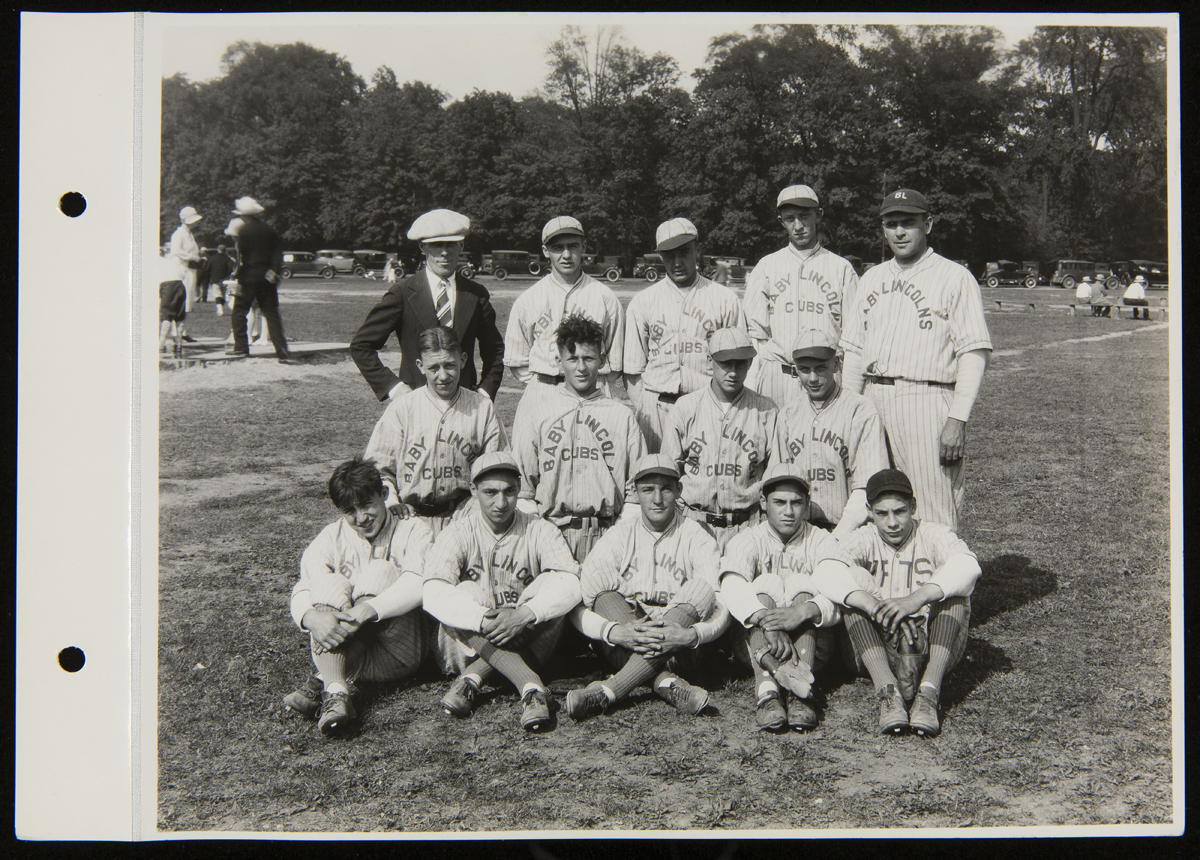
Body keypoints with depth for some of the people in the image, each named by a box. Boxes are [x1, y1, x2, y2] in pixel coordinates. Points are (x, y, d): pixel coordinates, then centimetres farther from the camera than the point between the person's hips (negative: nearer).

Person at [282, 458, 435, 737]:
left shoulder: (412, 532, 3)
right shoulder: (331, 538, 9)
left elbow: (419, 584, -17)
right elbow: (302, 591, -6)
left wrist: (368, 610, -33)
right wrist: (311, 617, -31)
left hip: (401, 653, -2)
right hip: (348, 654, 2)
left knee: (381, 571, -22)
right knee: (331, 582, -22)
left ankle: (321, 682, -30)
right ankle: (335, 693, -39)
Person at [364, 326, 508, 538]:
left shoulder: (483, 408, 8)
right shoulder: (401, 409, 3)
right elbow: (377, 467, 7)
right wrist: (391, 503, -8)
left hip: (463, 518, 1)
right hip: (413, 518, -1)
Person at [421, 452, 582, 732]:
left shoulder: (539, 531, -1)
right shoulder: (458, 534, -3)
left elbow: (571, 585, -18)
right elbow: (434, 594, -21)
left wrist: (525, 614, -36)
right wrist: (482, 620, -37)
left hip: (526, 642, 1)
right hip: (469, 644, -1)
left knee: (550, 584, -22)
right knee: (465, 592, -27)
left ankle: (473, 679, -28)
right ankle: (532, 687, -39)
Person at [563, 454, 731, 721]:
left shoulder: (697, 539, 0)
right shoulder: (619, 536, 1)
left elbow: (722, 611, -11)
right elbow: (577, 607, -9)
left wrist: (692, 635, -33)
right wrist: (613, 632, -30)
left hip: (678, 651, 0)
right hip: (622, 648, 1)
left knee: (702, 589, -27)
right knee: (603, 581, -21)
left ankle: (608, 691, -41)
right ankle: (666, 682, -40)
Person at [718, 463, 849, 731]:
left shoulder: (821, 542, 3)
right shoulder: (747, 541, 3)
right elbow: (732, 588, -21)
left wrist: (805, 611, -40)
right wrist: (766, 620, -41)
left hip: (812, 645, 0)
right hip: (753, 643, 0)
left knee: (802, 584, -23)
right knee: (766, 583, -23)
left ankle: (801, 697, -42)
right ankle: (767, 689, -47)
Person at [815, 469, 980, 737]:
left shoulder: (934, 535, 1)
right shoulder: (862, 540, 1)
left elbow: (968, 566, -23)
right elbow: (824, 575, -22)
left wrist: (916, 599, -39)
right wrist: (874, 607, -40)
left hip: (933, 647, 0)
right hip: (875, 648, 0)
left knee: (951, 588, -22)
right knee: (855, 579, -21)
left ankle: (929, 693, -35)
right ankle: (888, 693, -36)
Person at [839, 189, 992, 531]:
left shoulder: (955, 278, -1)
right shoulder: (871, 278, 18)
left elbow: (974, 355, -8)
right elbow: (854, 349, 21)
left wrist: (958, 419, -16)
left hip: (926, 401, -6)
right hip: (873, 402, 6)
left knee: (934, 518, -8)